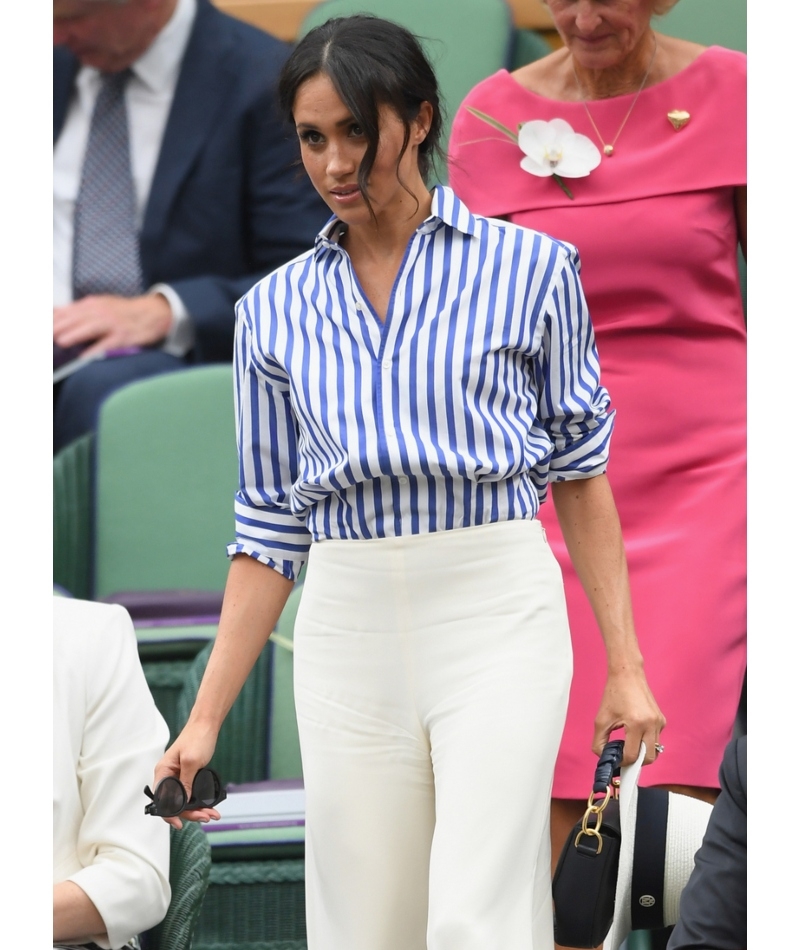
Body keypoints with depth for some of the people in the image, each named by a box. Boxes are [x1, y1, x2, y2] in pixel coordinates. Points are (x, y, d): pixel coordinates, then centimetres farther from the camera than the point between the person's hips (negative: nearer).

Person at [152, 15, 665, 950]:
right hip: (349, 628, 4)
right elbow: (270, 526, 13)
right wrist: (206, 716, 9)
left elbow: (580, 469, 5)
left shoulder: (528, 269, 2)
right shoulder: (276, 310, 10)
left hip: (496, 618, -3)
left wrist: (624, 665, 0)